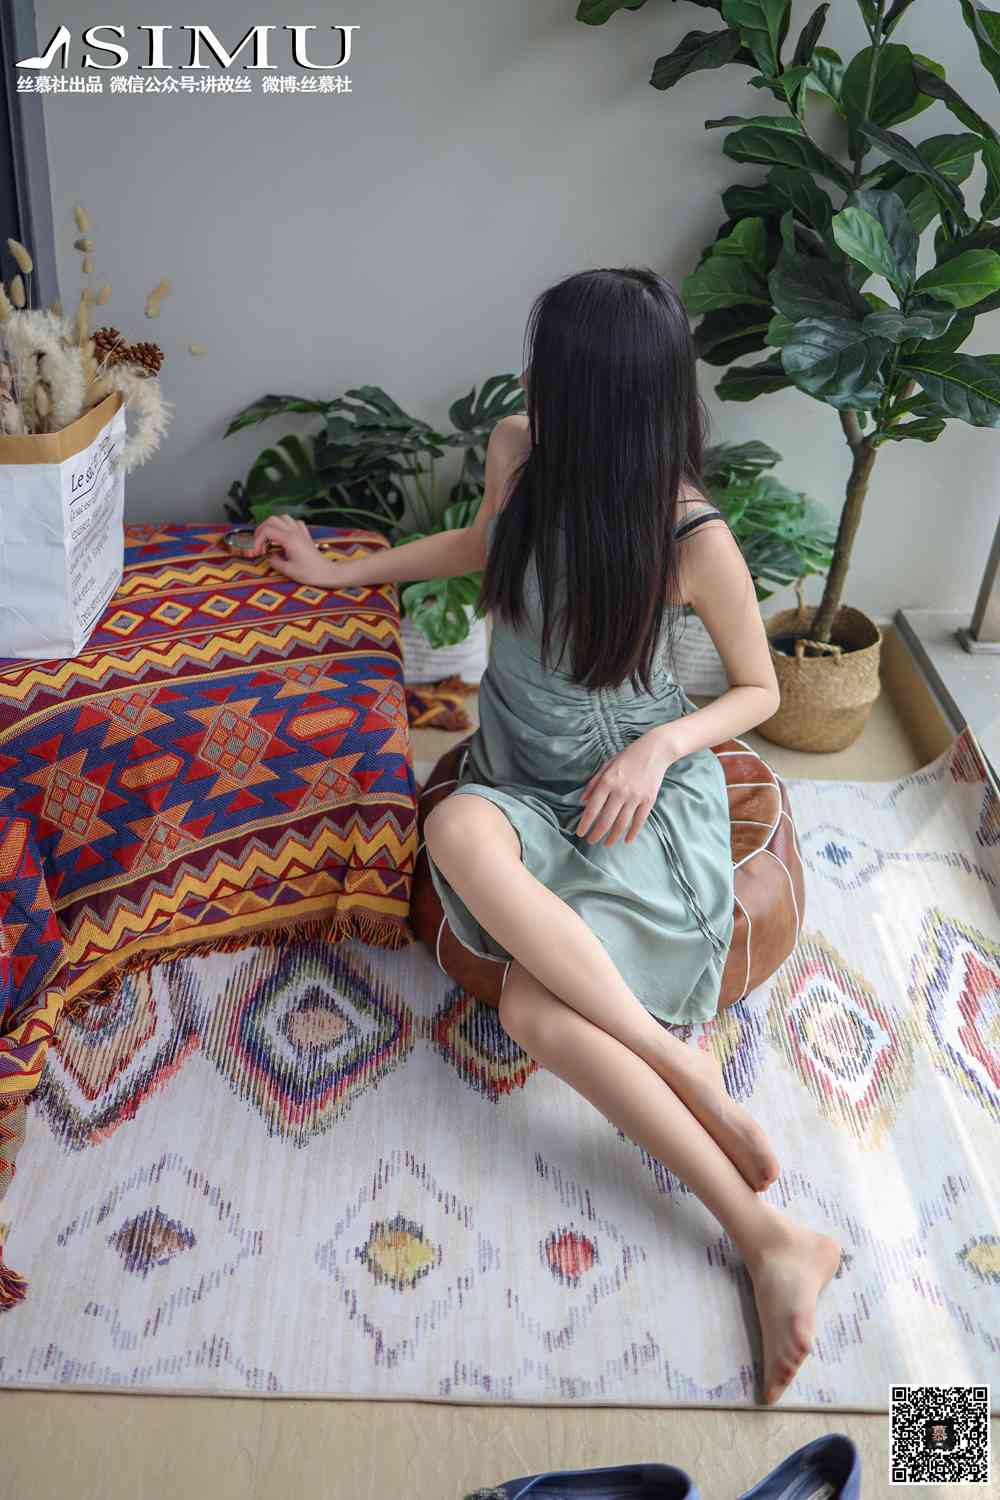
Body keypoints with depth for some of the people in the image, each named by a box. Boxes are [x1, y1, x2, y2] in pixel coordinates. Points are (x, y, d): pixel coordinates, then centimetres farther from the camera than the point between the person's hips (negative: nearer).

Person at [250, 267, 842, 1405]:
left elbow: (759, 689, 0)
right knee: (456, 829, -34)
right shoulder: (519, 454, -2)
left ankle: (772, 1238, -13)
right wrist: (337, 570, 25)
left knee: (534, 1007, -33)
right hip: (524, 783, 5)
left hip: (644, 790, -5)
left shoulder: (694, 539, -15)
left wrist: (662, 744, -18)